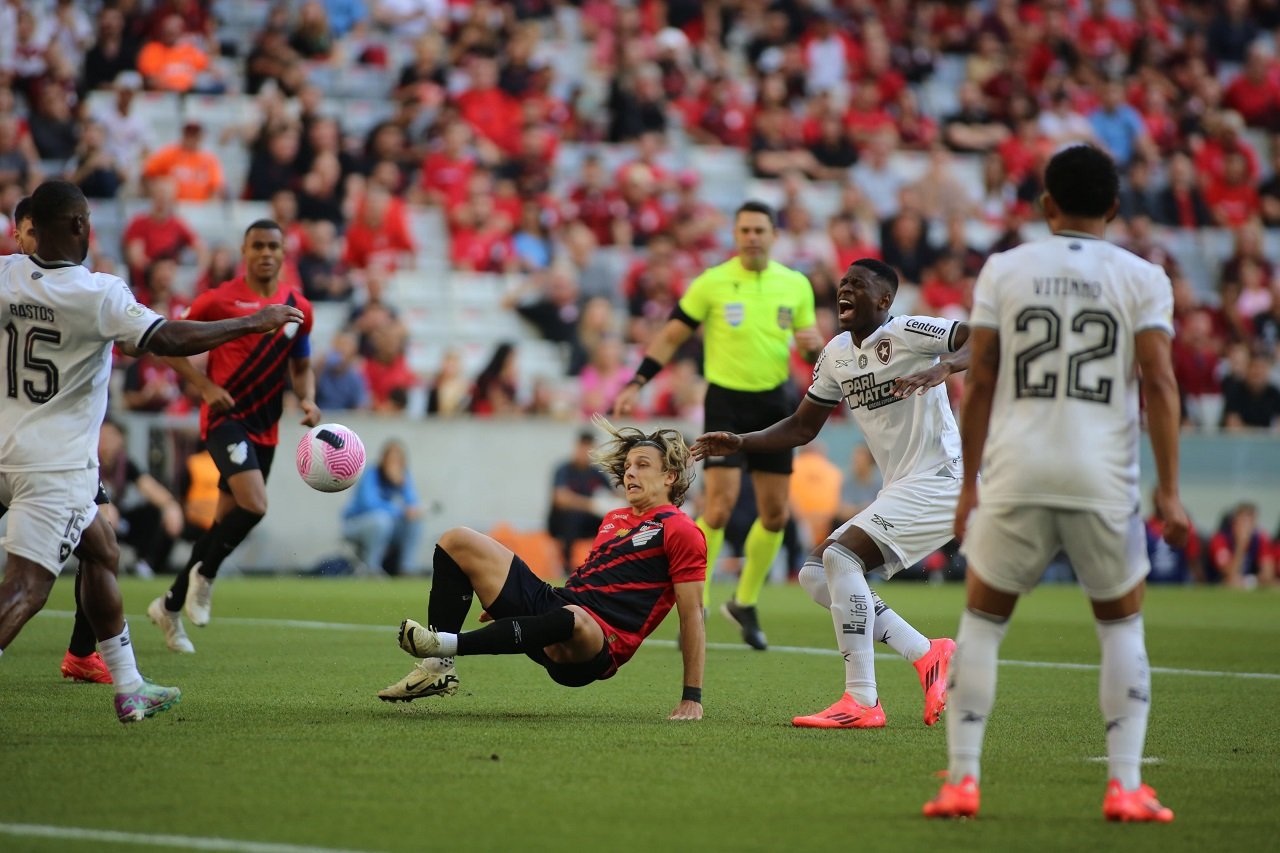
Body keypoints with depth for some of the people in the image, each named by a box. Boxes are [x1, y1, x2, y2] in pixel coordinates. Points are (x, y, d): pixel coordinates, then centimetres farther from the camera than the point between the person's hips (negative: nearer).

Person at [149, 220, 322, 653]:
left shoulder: (299, 308, 8)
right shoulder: (218, 299, -5)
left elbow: (301, 366, 20)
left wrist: (307, 400, -2)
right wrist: (207, 387, -12)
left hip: (264, 429, 6)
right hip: (225, 418, -6)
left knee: (227, 520, 10)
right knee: (254, 505, -25)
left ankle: (170, 605, 25)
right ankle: (204, 574, 0)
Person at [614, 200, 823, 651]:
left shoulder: (795, 285, 4)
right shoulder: (712, 283, -5)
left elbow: (812, 342, 13)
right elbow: (671, 336, 0)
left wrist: (813, 343, -11)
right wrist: (636, 384, -9)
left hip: (774, 403, 4)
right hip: (726, 401, -4)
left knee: (775, 514, 6)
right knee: (720, 505, -16)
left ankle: (745, 603, 25)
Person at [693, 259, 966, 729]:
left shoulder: (907, 334, -12)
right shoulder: (836, 354, 13)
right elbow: (802, 427, 22)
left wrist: (943, 368, -38)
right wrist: (740, 443, 11)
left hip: (938, 480, -10)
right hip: (898, 491, 10)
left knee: (841, 556, -23)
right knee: (815, 575, 5)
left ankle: (861, 702, -23)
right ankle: (927, 654, 5)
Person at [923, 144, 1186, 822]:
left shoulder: (1003, 270, 7)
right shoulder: (1142, 278, 4)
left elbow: (980, 383, 6)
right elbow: (1158, 383, -4)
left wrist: (970, 483, 12)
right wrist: (1168, 491, -1)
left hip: (1014, 475, 1)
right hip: (1102, 479, 0)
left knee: (981, 621, 15)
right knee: (1122, 626, 16)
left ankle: (961, 780, 7)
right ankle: (1124, 786, 6)